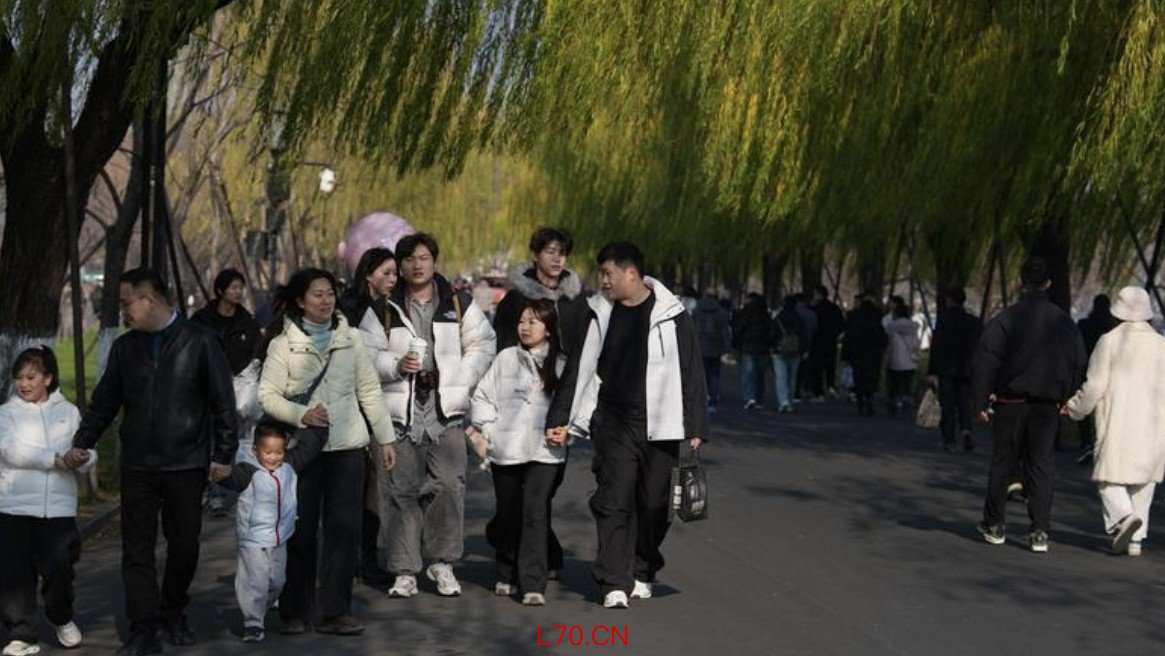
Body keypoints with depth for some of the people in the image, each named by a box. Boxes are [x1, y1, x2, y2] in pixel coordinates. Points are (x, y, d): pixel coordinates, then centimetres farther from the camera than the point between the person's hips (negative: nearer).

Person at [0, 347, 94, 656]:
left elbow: (88, 453, 8)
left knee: (59, 567, -4)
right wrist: (54, 460, -18)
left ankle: (62, 619, 24)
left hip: (58, 506, 1)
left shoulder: (68, 411, 13)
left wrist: (83, 458, -17)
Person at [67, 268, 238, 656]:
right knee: (137, 550, 0)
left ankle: (173, 614, 27)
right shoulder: (125, 347, 9)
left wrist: (224, 454, -4)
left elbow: (223, 402, -1)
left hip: (186, 465, -3)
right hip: (137, 466, 3)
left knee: (185, 545, 7)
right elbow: (104, 403, 16)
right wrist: (82, 443, 6)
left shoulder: (199, 343, -3)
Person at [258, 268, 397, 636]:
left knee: (344, 528, -2)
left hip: (346, 445, 2)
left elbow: (369, 390, 11)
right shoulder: (283, 343, 0)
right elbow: (268, 395, -5)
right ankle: (294, 611, 13)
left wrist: (385, 438, 10)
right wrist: (301, 414, -21)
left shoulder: (350, 338, 9)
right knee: (301, 532, 1)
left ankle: (335, 611, 4)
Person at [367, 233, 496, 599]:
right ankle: (405, 570, 7)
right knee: (403, 490, 1)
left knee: (448, 486, -9)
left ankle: (442, 562, 5)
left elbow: (482, 345, 11)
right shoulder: (385, 309, 10)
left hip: (446, 410, 0)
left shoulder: (459, 305, 10)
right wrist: (396, 365, -12)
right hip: (401, 411, 0)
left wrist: (461, 382, 0)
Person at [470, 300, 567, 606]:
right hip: (505, 449, 2)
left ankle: (533, 584, -12)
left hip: (544, 451, -2)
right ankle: (506, 575, 31)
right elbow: (483, 394, 9)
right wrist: (485, 425, -2)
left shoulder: (561, 364, 6)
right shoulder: (506, 358, 8)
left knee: (535, 514, -13)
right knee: (508, 514, 12)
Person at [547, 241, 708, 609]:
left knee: (654, 503, 6)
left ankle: (642, 573, 23)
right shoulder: (601, 314, 6)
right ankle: (615, 583, -7)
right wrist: (560, 420, 5)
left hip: (659, 426, -1)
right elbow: (579, 368, 10)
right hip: (613, 424, 1)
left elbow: (691, 372, 2)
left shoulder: (671, 316, -1)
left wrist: (695, 427, -1)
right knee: (614, 502, -8)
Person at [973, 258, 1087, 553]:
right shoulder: (1064, 321, 1)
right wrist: (1067, 399, 16)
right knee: (1042, 466, 5)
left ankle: (994, 525, 19)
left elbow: (984, 361, -9)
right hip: (1048, 405, 2)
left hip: (1011, 404, -2)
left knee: (1002, 463, 10)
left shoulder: (1005, 319, -8)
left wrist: (981, 401, -3)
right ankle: (1040, 532, -1)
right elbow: (1079, 364, 7)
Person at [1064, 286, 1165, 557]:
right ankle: (1135, 539, 8)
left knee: (1110, 476, 4)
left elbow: (1095, 385, -6)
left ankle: (1123, 516, -23)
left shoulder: (1109, 341, -5)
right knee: (1143, 479, 10)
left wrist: (1074, 408, 9)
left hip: (1116, 423, -3)